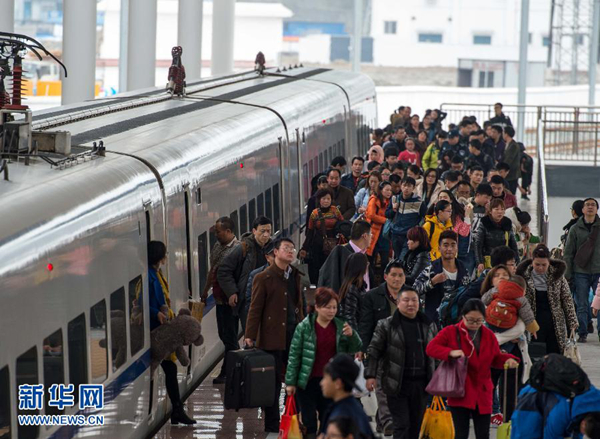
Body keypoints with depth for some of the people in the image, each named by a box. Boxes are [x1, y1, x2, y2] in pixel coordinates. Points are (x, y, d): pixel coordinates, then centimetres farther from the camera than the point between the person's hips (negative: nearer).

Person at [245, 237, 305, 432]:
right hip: (272, 337, -5)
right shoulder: (263, 278, -6)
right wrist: (250, 335, -13)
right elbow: (255, 308, -8)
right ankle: (272, 424, 9)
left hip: (295, 335, 6)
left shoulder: (296, 276, 13)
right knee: (273, 382, 1)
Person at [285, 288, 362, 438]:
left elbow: (356, 348, 6)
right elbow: (294, 356, -4)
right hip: (308, 382, -3)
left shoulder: (340, 327, 1)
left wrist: (352, 335, -16)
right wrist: (290, 382, -4)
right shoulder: (304, 327, -8)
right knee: (309, 423, 3)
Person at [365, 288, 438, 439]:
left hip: (421, 384, 4)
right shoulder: (386, 325, -2)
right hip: (397, 384, -4)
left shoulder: (429, 325, 10)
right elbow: (374, 351, -2)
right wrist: (371, 375, -10)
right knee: (402, 425, -8)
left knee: (416, 426, 10)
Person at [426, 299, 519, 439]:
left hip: (482, 393, 3)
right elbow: (431, 348, -9)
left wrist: (507, 360, -7)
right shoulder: (451, 332, -3)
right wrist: (450, 353, -25)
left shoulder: (489, 335, 9)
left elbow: (495, 358, 16)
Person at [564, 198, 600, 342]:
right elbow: (568, 253, 5)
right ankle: (583, 333, 8)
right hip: (581, 272, 0)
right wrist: (567, 274, -1)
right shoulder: (575, 229, 4)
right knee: (582, 306, 2)